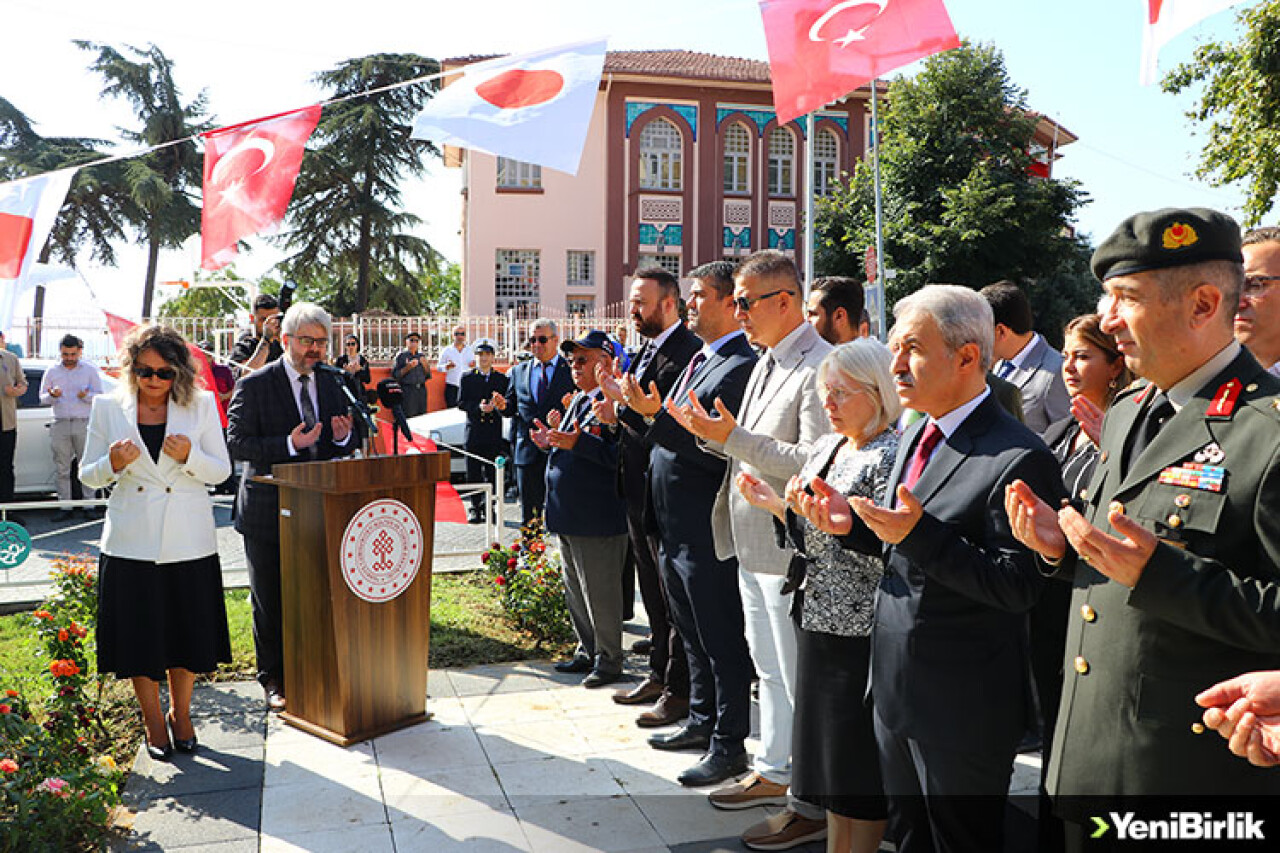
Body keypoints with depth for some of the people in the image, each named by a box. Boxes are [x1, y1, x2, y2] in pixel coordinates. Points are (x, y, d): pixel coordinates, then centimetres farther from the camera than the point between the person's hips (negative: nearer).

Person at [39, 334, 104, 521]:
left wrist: (86, 396, -14)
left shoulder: (91, 370, 8)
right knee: (62, 468, 2)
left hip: (84, 423, -2)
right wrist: (52, 395, -7)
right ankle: (65, 507, 7)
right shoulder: (51, 372, 13)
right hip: (60, 425, 2)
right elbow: (42, 398, 16)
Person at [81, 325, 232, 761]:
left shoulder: (201, 405, 2)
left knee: (187, 631, 9)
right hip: (131, 541, 0)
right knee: (140, 633, 7)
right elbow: (88, 475, 6)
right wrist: (113, 464, -16)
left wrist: (189, 456, -18)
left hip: (188, 540, 0)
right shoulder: (108, 407, 2)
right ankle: (153, 720, 28)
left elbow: (221, 471, 2)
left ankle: (180, 713, 31)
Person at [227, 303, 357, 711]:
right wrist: (289, 444, -26)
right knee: (269, 602, 8)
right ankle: (274, 681, 23)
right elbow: (237, 443, -14)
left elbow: (343, 449, 11)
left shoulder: (332, 385, 7)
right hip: (268, 512, -4)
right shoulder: (254, 385, -7)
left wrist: (343, 437, -13)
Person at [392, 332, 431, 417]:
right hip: (407, 390, -4)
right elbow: (395, 375, -4)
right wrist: (407, 367, -15)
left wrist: (425, 364, -1)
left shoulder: (421, 356, 16)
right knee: (408, 418, -12)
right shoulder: (401, 355, 3)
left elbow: (428, 375, 16)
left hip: (421, 390, 4)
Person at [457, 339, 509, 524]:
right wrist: (478, 407, -15)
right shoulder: (467, 378, 9)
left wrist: (498, 404, -16)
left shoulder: (501, 378, 10)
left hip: (494, 433, 0)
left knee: (493, 473, 2)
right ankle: (475, 508, 9)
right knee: (474, 473, 2)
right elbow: (461, 403, 2)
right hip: (474, 431, 0)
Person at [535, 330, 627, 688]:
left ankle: (609, 660, 16)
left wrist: (577, 442, -31)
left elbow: (619, 454, -26)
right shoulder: (579, 400, 16)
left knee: (600, 594, 2)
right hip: (568, 516, 10)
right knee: (575, 591, 19)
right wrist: (552, 441, 6)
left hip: (597, 518, -10)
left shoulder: (613, 401, -15)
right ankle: (587, 651, 34)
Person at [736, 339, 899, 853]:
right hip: (819, 619, 8)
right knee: (830, 752, 19)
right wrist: (777, 505, 0)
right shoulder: (825, 449, 10)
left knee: (860, 758, 5)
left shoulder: (891, 455, -15)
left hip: (861, 631, -8)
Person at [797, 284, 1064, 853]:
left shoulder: (1018, 459, -21)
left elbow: (1019, 586, -24)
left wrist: (919, 534, -33)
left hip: (963, 710, -8)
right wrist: (850, 525, -5)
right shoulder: (914, 437, 7)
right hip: (896, 690, 8)